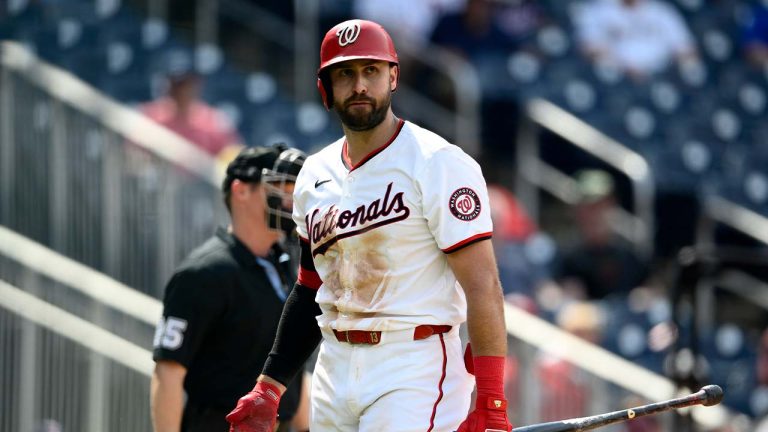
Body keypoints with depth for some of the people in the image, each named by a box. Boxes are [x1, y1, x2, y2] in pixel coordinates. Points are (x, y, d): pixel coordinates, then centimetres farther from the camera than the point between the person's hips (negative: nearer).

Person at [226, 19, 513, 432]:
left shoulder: (439, 164, -8)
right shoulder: (315, 175, 13)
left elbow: (482, 285, -14)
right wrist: (268, 389, 16)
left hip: (414, 370, -7)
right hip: (335, 367, 7)